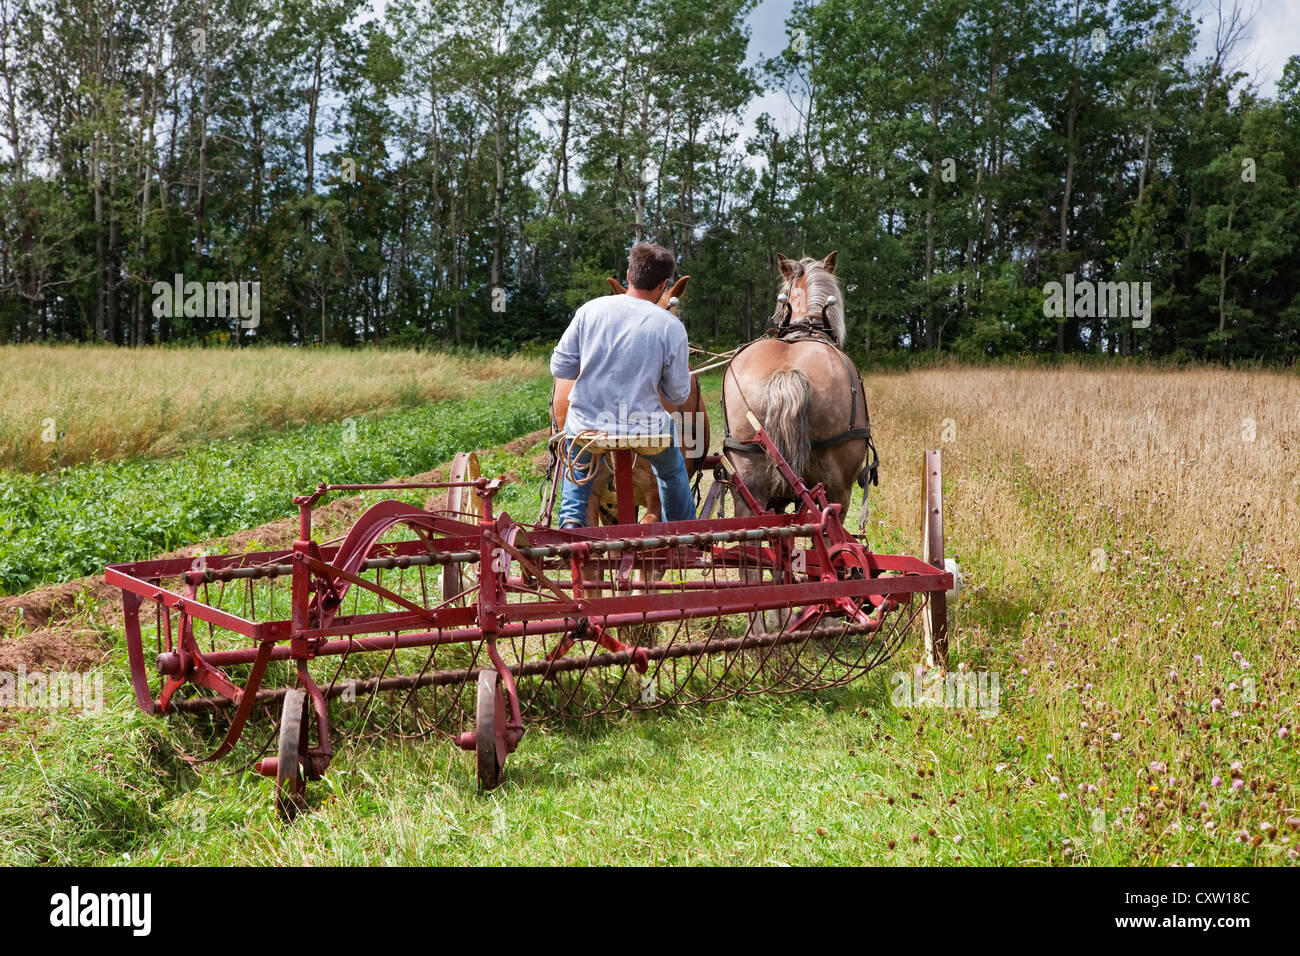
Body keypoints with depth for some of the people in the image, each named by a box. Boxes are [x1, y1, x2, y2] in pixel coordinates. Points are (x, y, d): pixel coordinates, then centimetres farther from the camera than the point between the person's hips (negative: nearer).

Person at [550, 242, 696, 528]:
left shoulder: (590, 309, -5)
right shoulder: (671, 327, -9)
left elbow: (560, 367, 1)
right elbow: (677, 396, -3)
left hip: (586, 424, 1)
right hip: (644, 430, -1)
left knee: (578, 465, 38)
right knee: (672, 471, 33)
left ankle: (571, 517, 18)